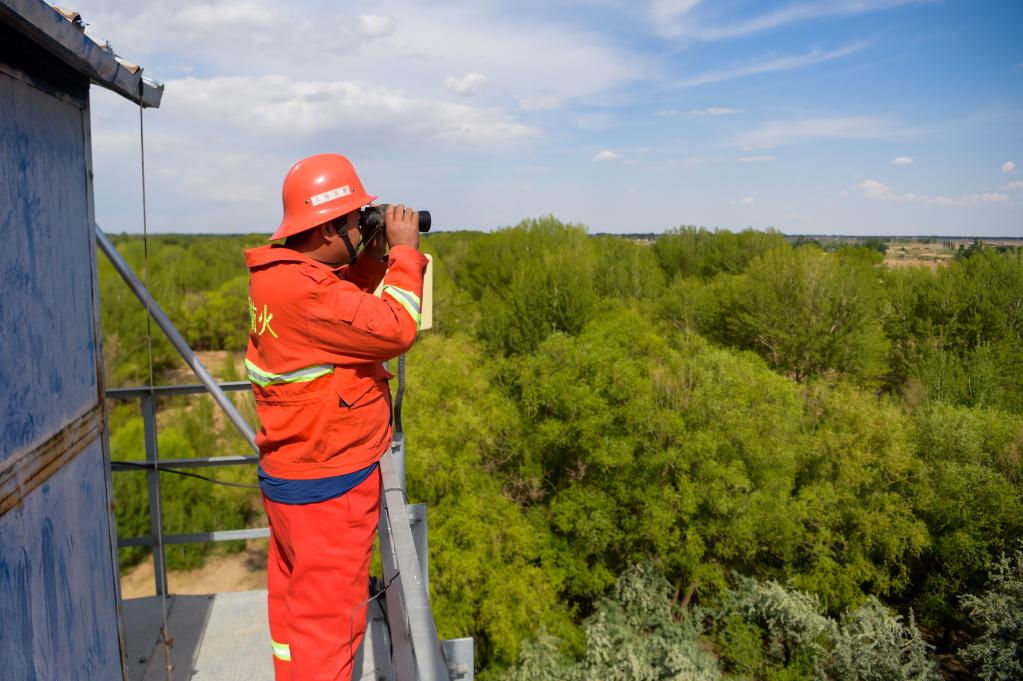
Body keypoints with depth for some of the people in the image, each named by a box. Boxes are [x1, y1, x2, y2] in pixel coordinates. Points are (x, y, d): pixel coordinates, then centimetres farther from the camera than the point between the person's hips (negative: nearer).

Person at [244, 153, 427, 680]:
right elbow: (396, 330, -26)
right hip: (327, 487, -10)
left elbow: (342, 306, 17)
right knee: (329, 618, 5)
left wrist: (374, 257, 3)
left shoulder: (276, 275, 5)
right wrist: (403, 252, -15)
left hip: (286, 475, 10)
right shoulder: (300, 290, -26)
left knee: (295, 604, 23)